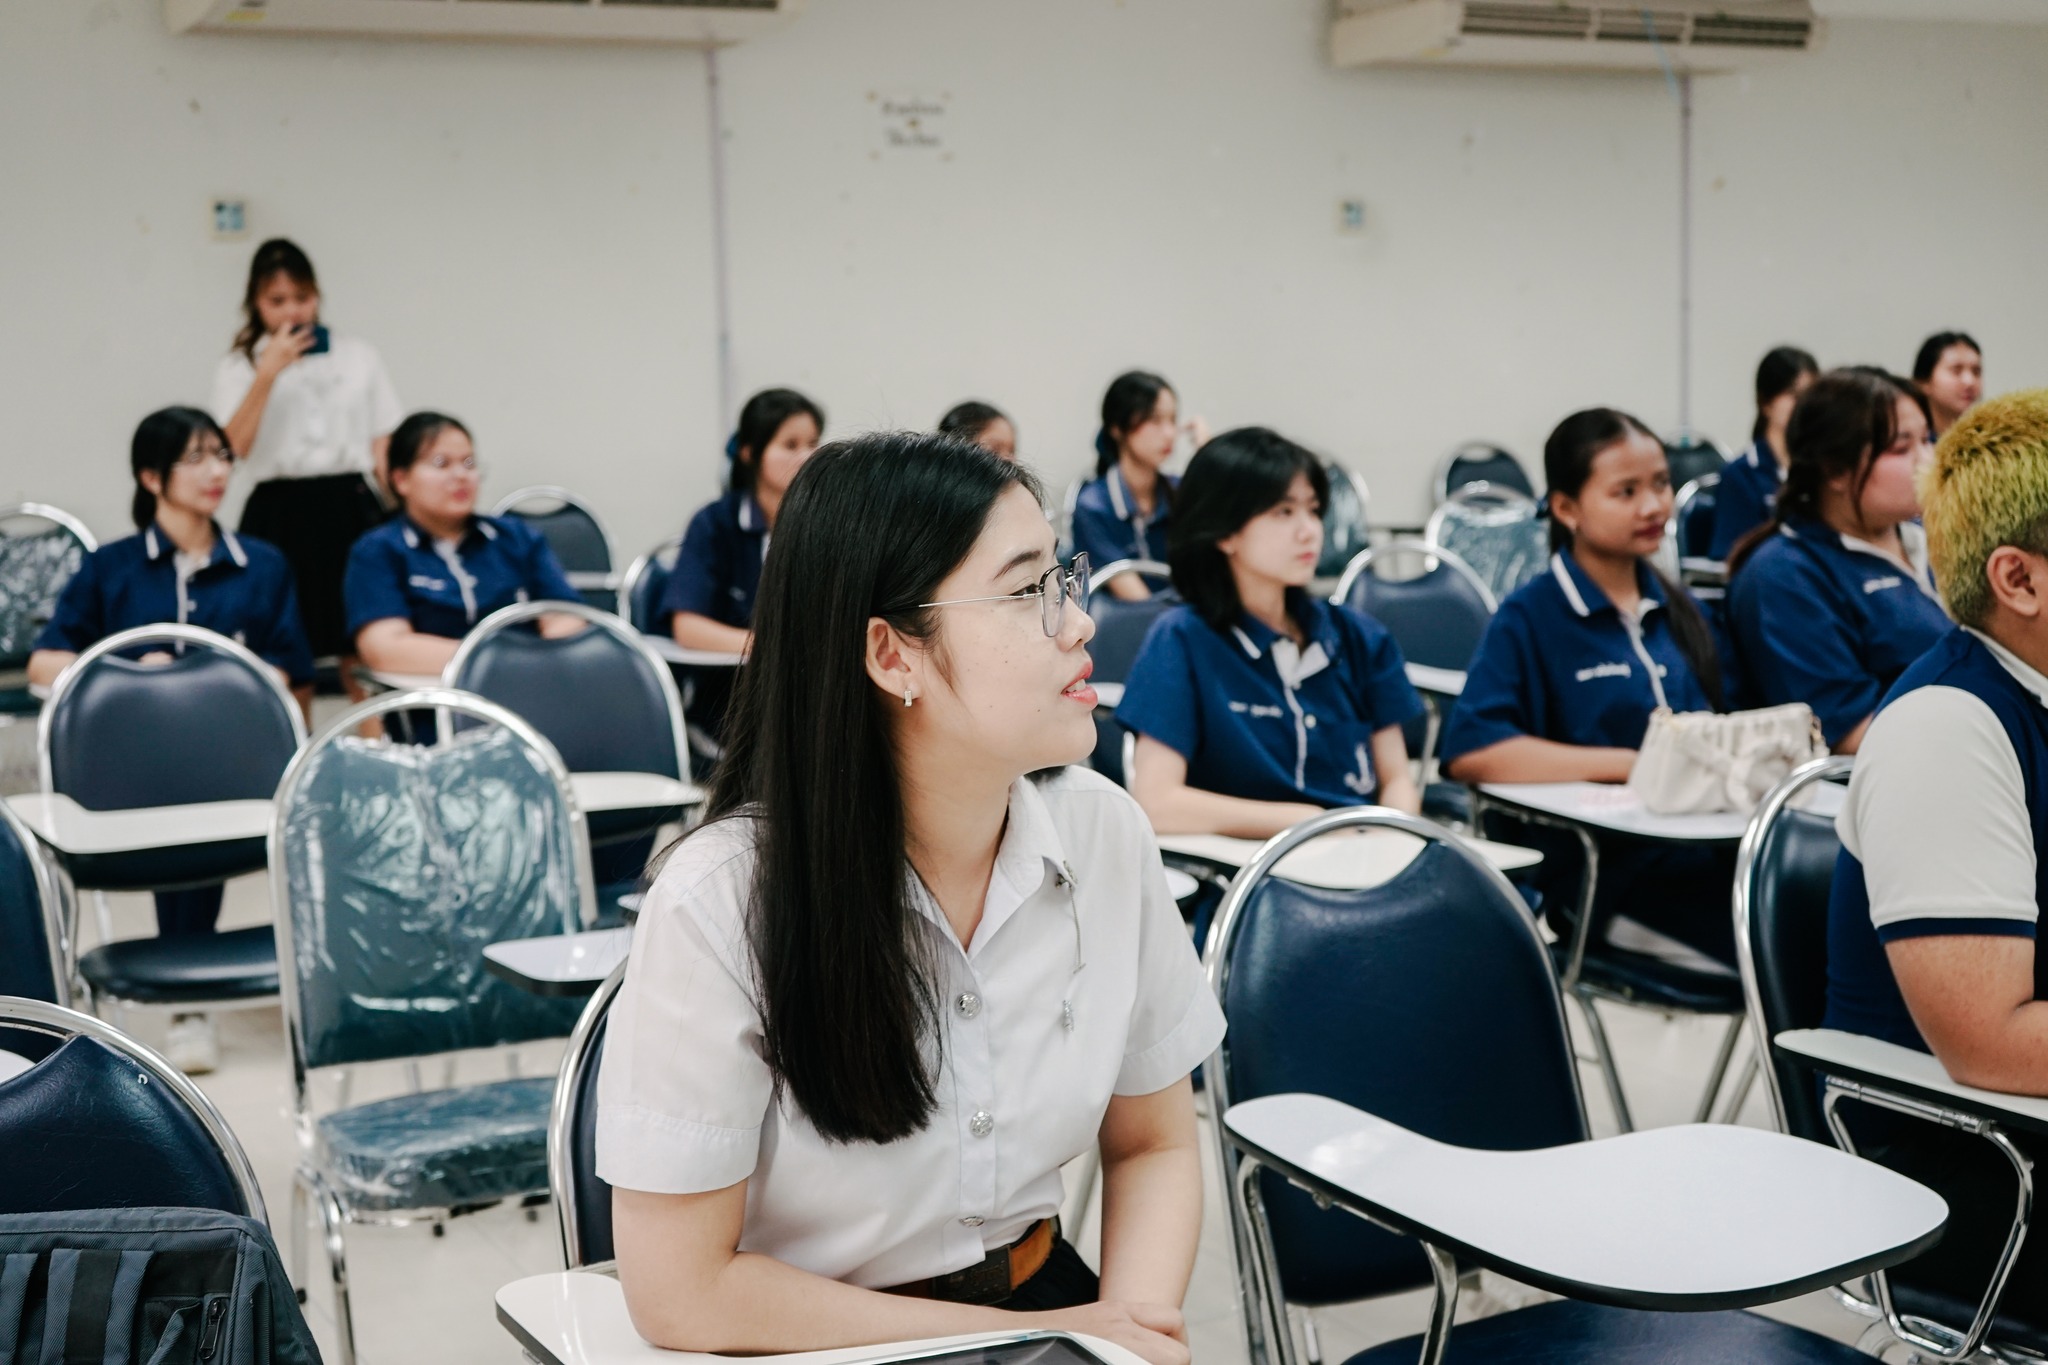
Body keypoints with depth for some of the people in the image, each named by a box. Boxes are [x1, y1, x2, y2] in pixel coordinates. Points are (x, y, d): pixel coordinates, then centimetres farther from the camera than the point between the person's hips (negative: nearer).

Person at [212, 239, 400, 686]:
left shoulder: (357, 355, 11)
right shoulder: (240, 367, 7)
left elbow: (383, 446, 11)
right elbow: (234, 446, -9)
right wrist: (268, 372, -12)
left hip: (351, 509, 0)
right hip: (280, 514, 0)